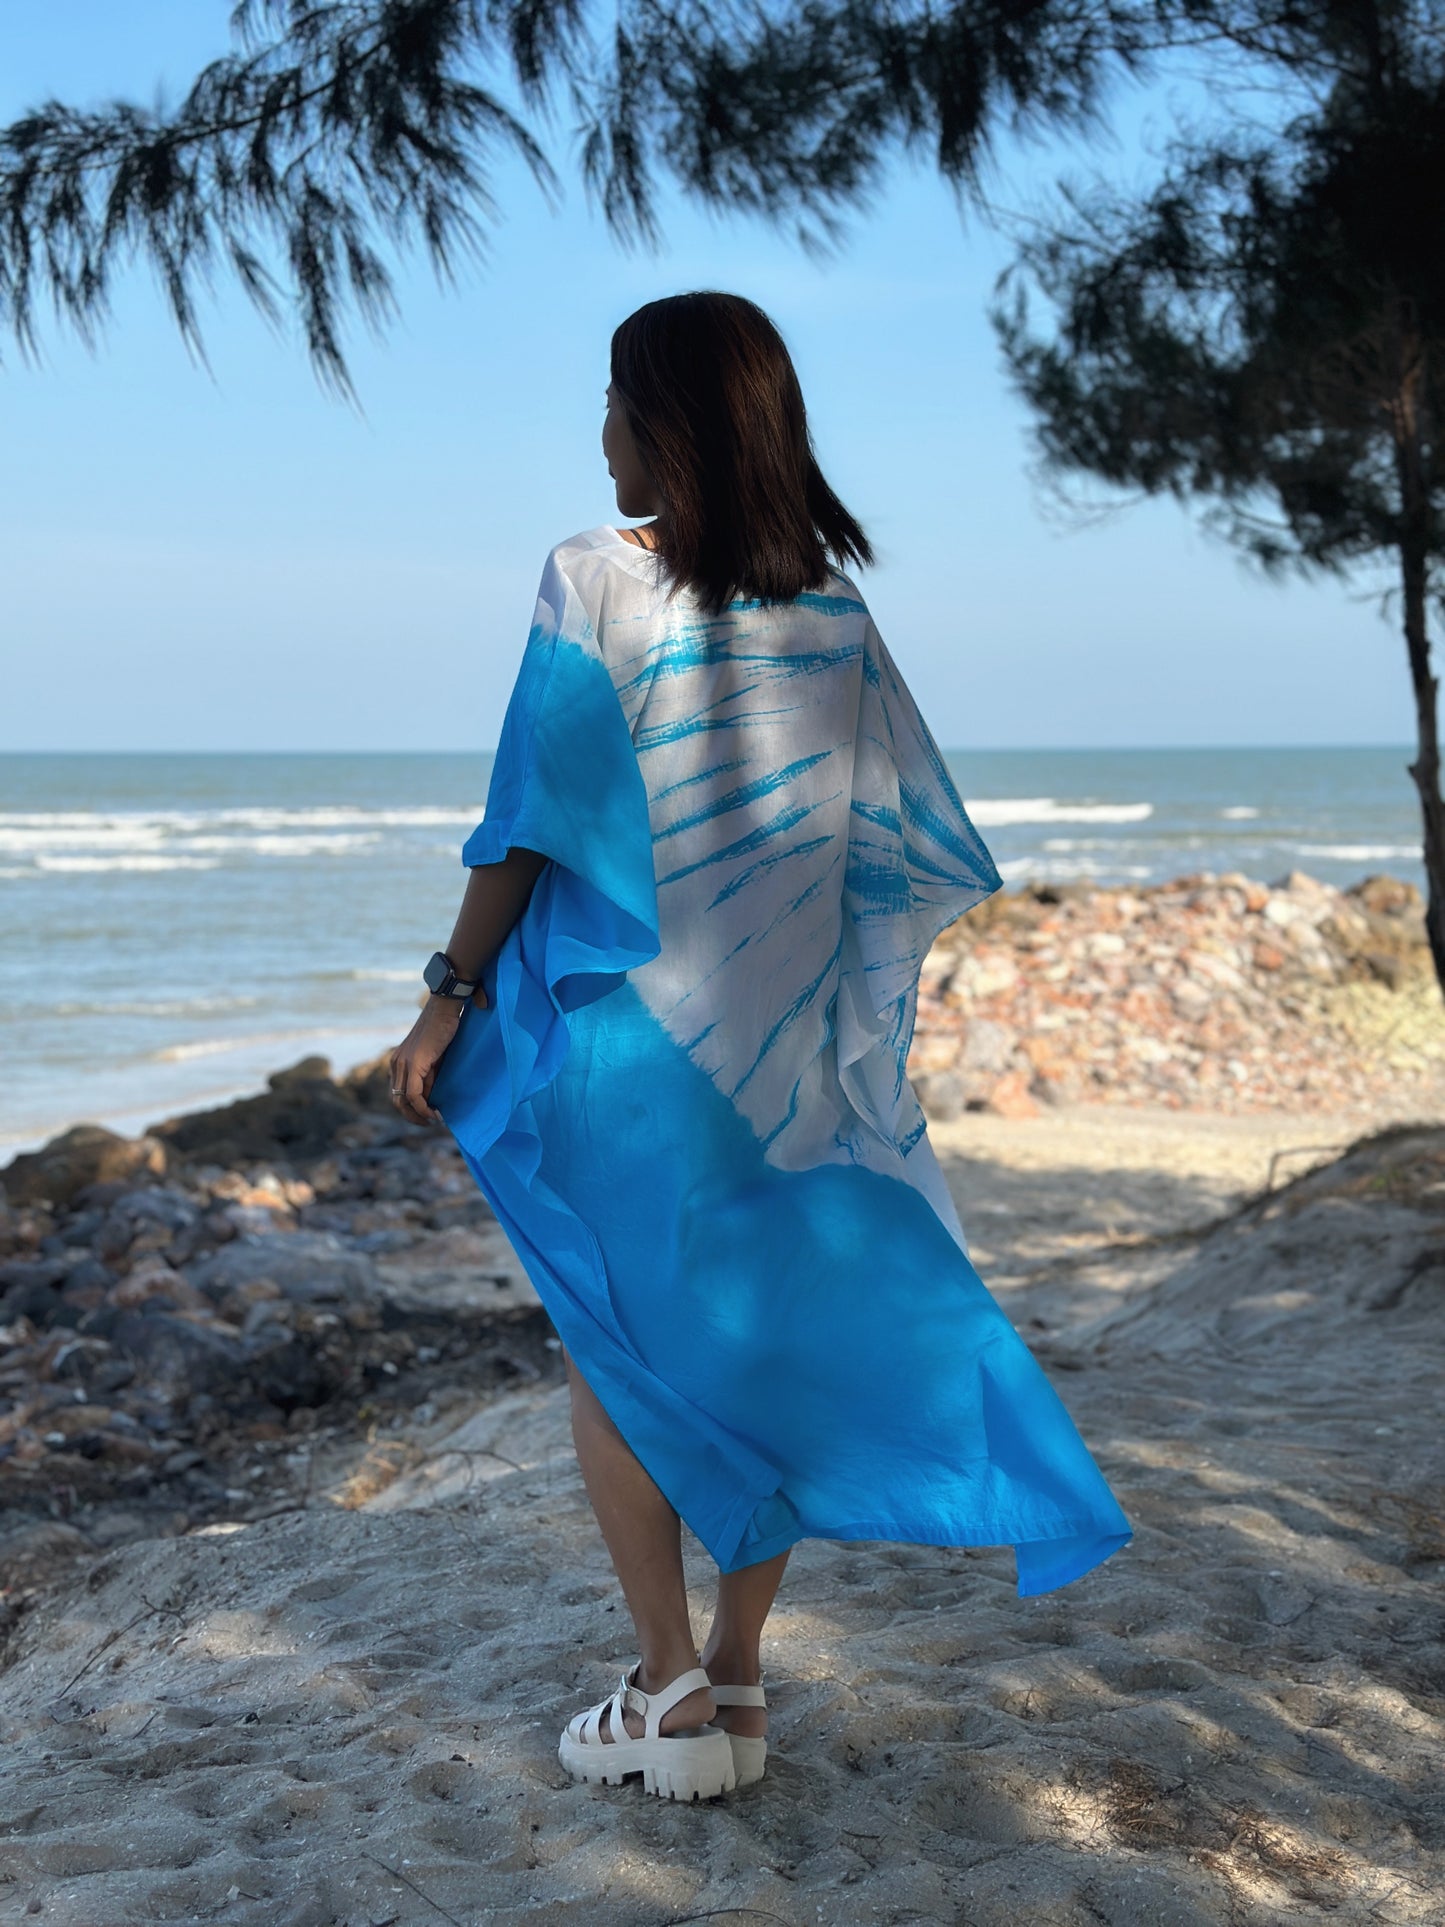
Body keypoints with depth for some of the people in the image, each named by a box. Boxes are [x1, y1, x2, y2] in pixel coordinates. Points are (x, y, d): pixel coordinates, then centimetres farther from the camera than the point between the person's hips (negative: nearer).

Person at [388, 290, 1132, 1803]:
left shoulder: (596, 581, -11)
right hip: (785, 1042, 5)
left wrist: (451, 997, -4)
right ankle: (736, 1684, 18)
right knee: (771, 1338, 11)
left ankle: (669, 1694, 7)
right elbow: (904, 842, 7)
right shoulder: (832, 605, 4)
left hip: (627, 1026, -4)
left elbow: (533, 822, -12)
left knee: (621, 1349, 8)